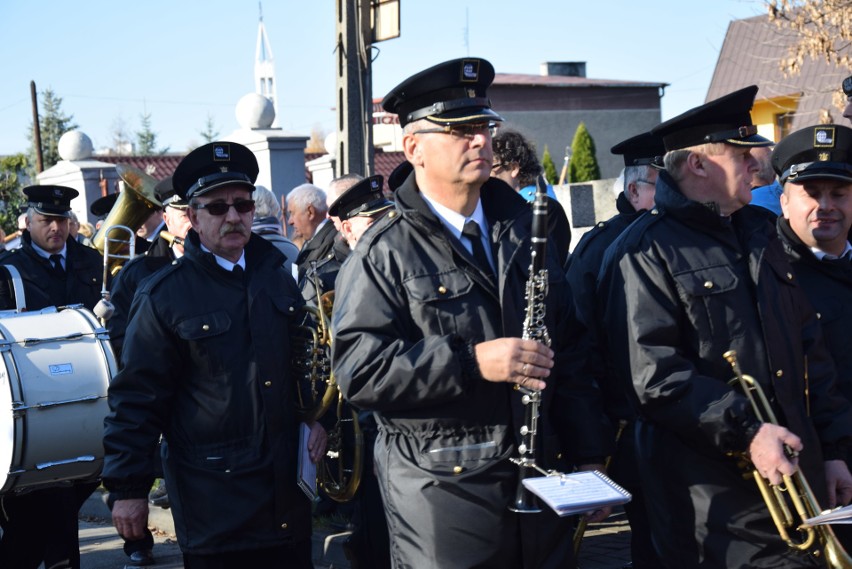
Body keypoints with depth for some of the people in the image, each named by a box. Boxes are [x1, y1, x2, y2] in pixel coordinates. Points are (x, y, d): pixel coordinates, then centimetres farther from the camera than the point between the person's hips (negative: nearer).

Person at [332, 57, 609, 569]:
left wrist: (588, 451, 9)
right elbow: (357, 369, -17)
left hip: (541, 476, 5)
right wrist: (471, 362, -24)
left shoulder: (525, 228, 11)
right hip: (441, 488, -5)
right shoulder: (384, 253, -7)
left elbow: (569, 345, 14)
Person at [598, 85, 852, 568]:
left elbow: (809, 344, 17)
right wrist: (745, 431, -23)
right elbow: (652, 374, -19)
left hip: (798, 474, 7)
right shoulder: (645, 253, -10)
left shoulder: (759, 233, 15)